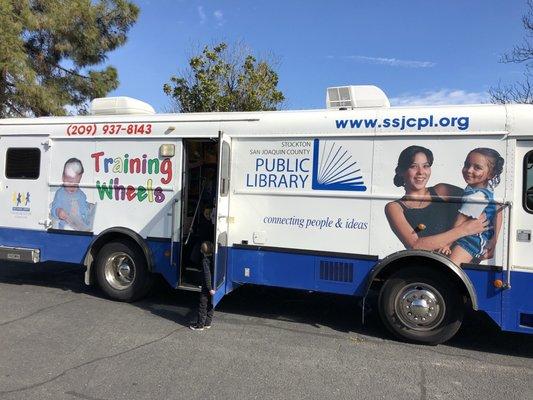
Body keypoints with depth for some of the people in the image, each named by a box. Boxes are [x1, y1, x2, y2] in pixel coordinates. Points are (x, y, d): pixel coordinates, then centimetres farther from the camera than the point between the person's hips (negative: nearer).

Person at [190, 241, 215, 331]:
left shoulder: (205, 261, -18)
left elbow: (207, 275, -22)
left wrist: (210, 289, -21)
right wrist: (210, 288, 13)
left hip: (207, 288, -8)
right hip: (213, 287, 8)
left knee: (202, 306, 3)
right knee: (210, 306, 16)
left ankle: (200, 325, 10)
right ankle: (207, 323, 25)